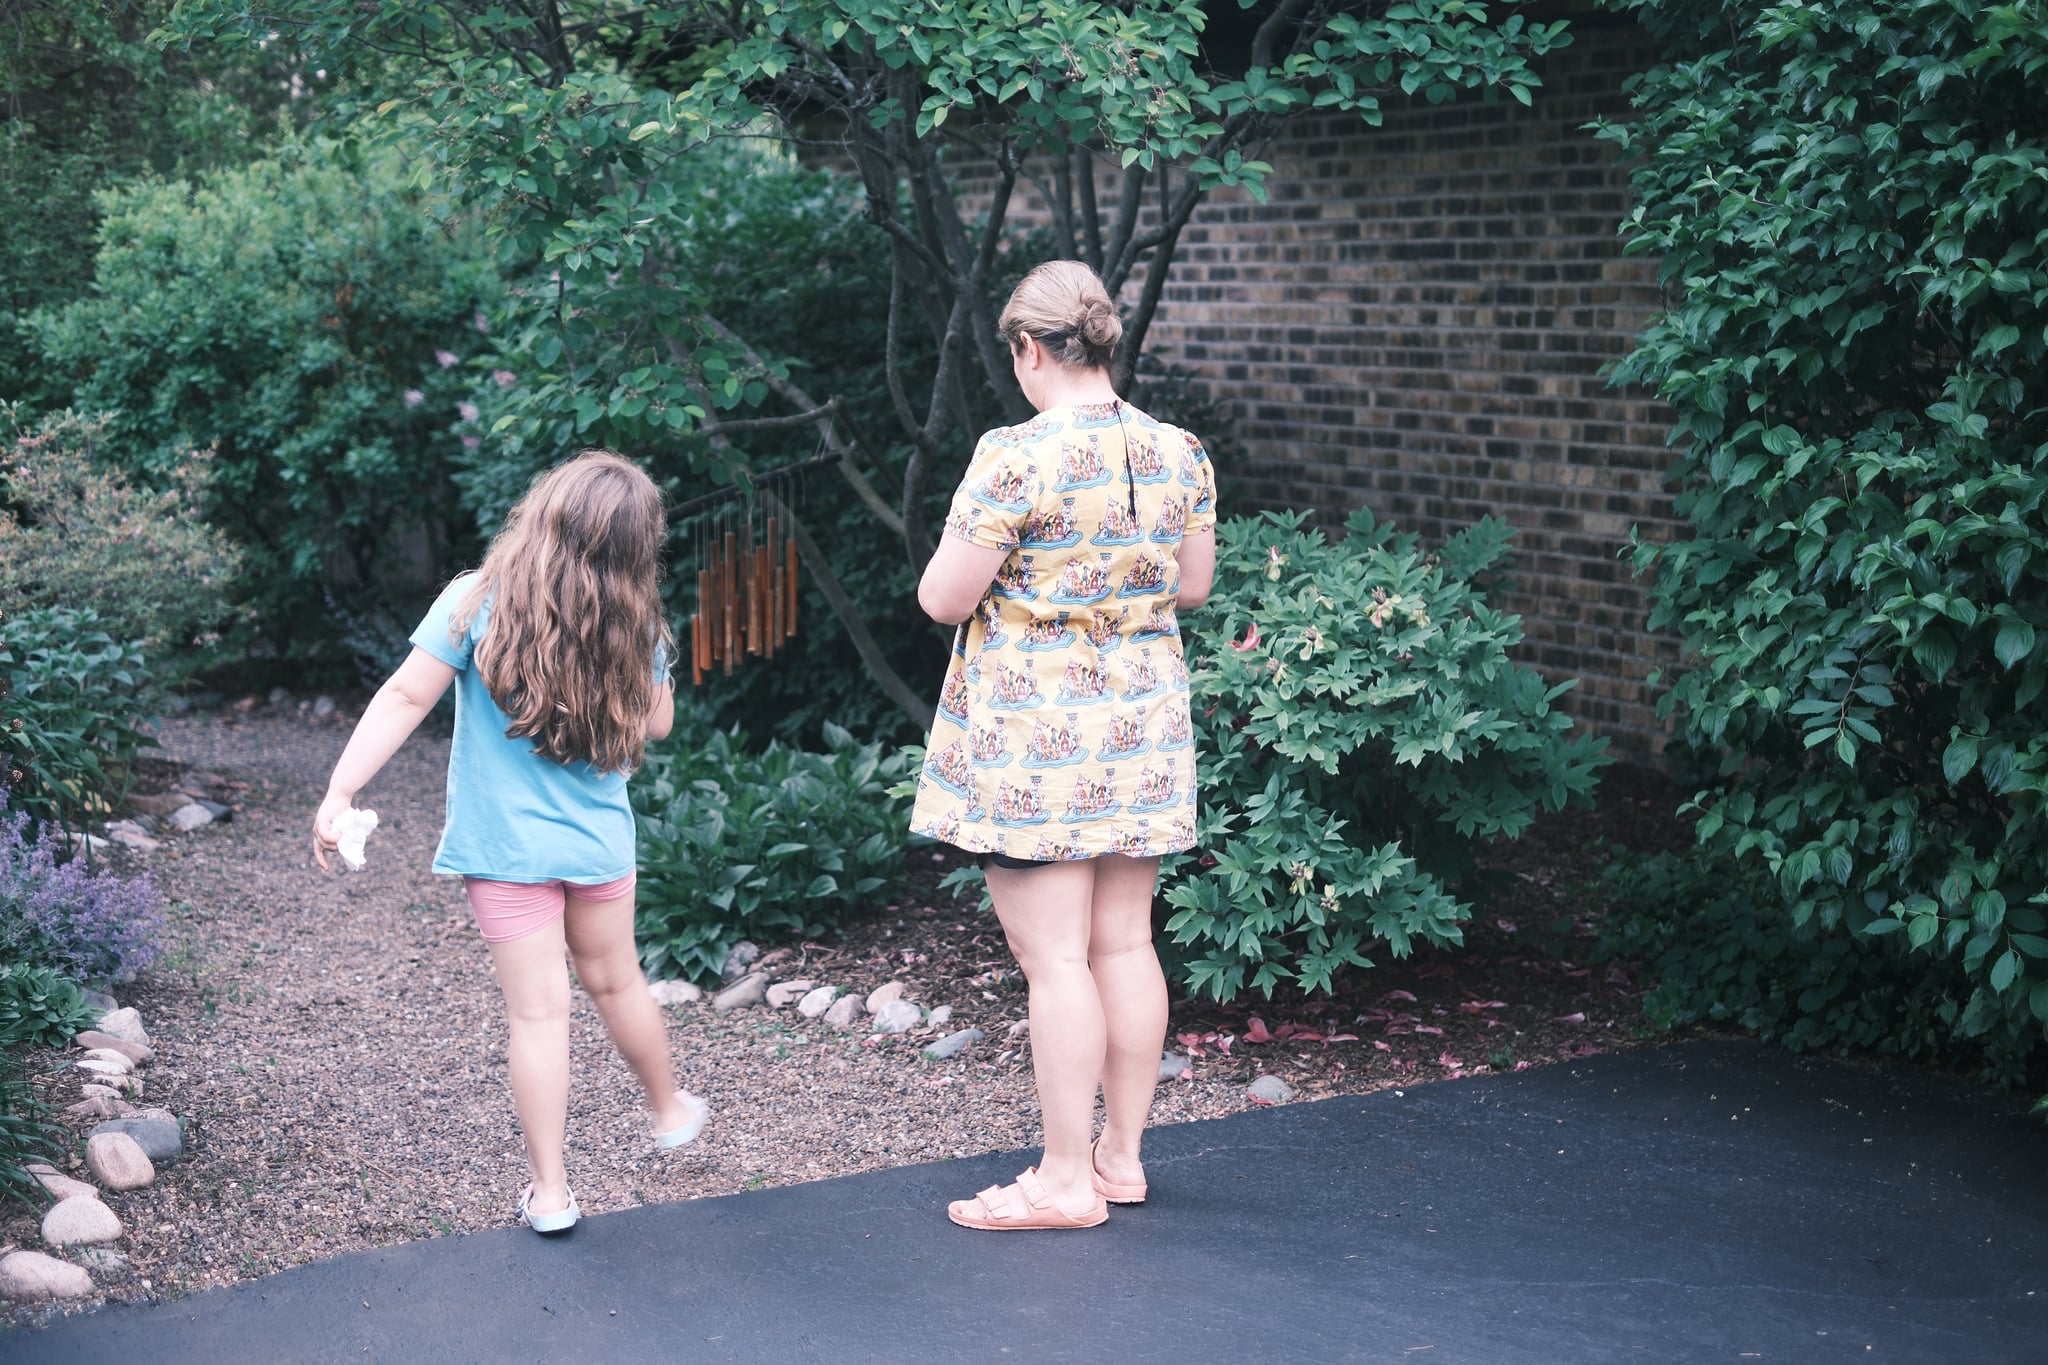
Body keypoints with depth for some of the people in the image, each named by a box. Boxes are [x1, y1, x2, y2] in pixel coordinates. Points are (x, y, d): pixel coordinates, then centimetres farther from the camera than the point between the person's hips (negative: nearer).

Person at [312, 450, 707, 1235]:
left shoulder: (477, 604, -15)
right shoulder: (634, 631, -7)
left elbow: (405, 699, -15)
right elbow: (658, 723, 8)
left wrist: (340, 794, -12)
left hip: (504, 845, -2)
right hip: (598, 840, 2)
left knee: (537, 1009, 3)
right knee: (616, 982, 23)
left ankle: (549, 1192, 8)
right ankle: (671, 1112, 44)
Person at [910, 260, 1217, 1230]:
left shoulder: (1015, 458, -16)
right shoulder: (1179, 453, 2)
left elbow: (944, 599, -13)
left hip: (1032, 732, -6)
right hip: (1141, 725, 6)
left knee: (1053, 956, -1)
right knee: (1124, 942, 13)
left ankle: (1066, 1180, 6)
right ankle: (1121, 1155, 24)